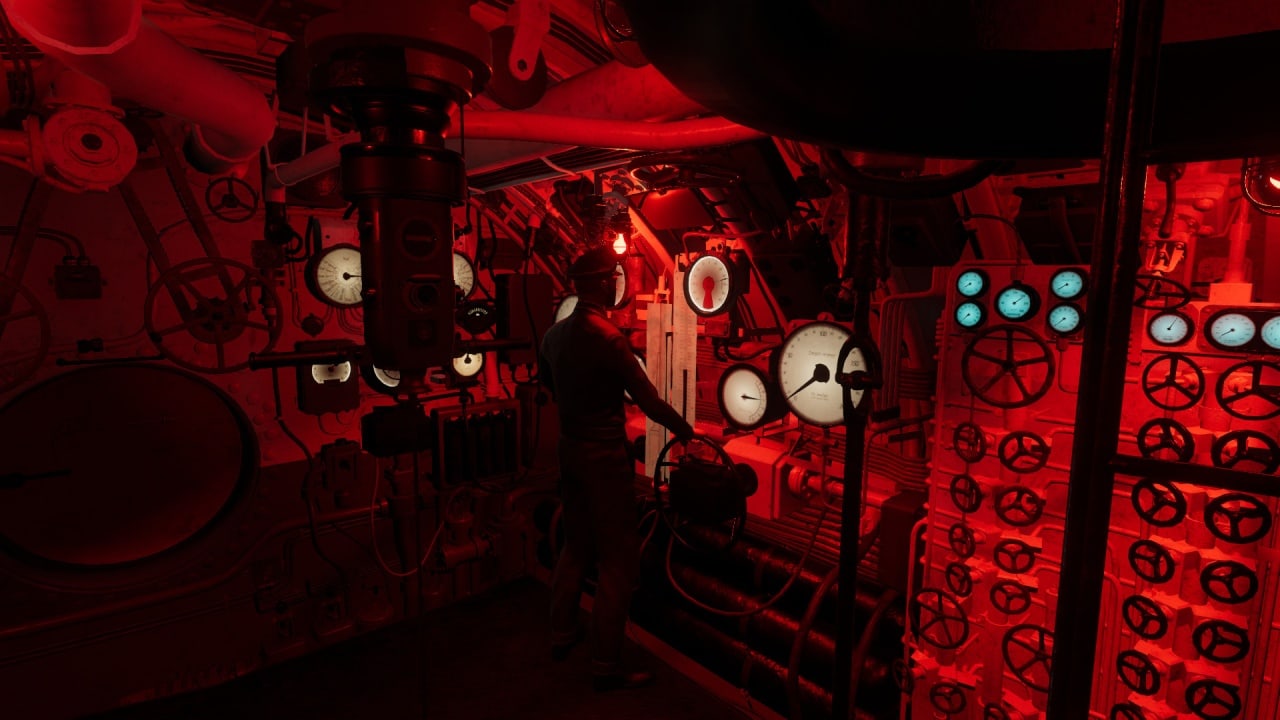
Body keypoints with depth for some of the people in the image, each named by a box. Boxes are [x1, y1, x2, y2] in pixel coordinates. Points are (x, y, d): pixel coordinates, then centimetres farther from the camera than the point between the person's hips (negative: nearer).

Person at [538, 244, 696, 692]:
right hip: (604, 455, -8)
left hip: (570, 448, 8)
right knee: (618, 561, 4)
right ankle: (606, 667, 14)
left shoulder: (554, 334, 2)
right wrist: (683, 429, -2)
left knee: (576, 545, 23)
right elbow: (648, 400, -18)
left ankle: (562, 635, 38)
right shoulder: (607, 337, -21)